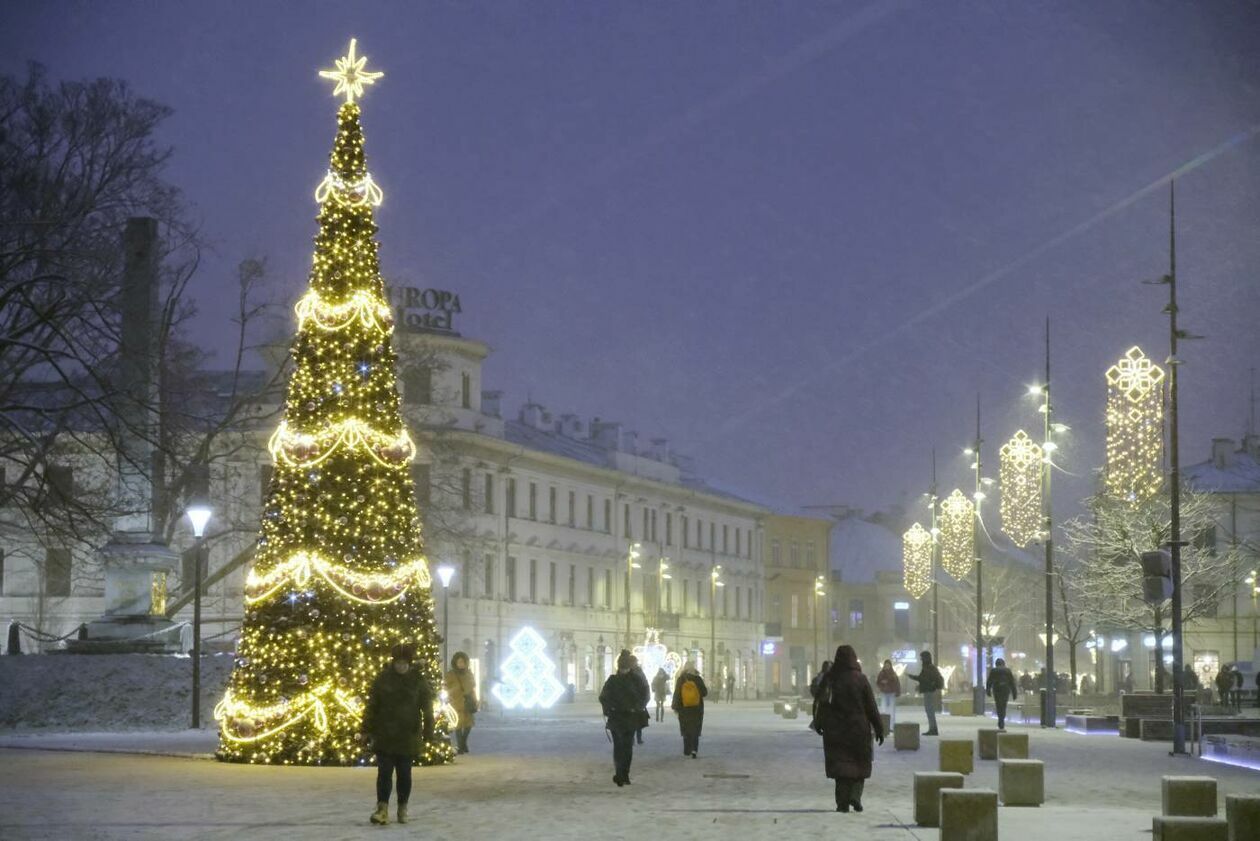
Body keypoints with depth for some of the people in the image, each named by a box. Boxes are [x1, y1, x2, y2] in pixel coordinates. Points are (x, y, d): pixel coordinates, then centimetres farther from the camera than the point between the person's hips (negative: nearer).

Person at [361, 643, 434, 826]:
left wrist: (428, 733, -1)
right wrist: (366, 729, 1)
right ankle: (382, 809, -7)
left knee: (404, 773, 8)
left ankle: (402, 809, 19)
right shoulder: (383, 679, 0)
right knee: (384, 771, -5)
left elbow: (427, 708, 2)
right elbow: (372, 705, 3)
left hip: (408, 736, 0)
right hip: (384, 735, 0)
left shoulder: (418, 680, -1)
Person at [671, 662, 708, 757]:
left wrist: (675, 707, 5)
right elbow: (704, 692, -3)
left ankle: (687, 751, 17)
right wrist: (707, 689, 20)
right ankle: (694, 749, -13)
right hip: (697, 710, 0)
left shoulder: (680, 680, -6)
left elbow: (676, 694, -4)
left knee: (686, 731, 14)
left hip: (684, 710, 1)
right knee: (695, 731, 5)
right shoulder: (698, 679, -8)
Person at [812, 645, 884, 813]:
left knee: (840, 765, 5)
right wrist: (879, 728, 3)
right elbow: (871, 707, -4)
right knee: (860, 765, 11)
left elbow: (820, 703, 1)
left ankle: (842, 802, 0)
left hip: (835, 730, 1)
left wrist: (818, 723, 15)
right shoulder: (860, 679, -6)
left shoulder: (830, 679, -4)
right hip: (858, 728, -1)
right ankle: (855, 795, -6)